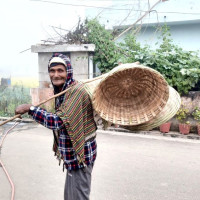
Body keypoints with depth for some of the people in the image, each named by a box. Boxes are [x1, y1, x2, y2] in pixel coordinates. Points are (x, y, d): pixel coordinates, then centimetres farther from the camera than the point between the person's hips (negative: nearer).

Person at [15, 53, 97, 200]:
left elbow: (57, 121, -30)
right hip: (72, 154, 9)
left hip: (81, 154, -9)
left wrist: (30, 108, -24)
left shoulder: (76, 91, -23)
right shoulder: (61, 91, 8)